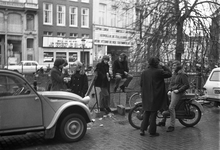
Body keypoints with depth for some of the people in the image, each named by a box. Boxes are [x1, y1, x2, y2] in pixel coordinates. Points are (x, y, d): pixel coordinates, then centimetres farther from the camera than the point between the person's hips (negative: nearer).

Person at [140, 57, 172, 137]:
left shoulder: (144, 72, 4)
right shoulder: (159, 72, -14)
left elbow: (141, 84, 9)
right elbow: (169, 74, -2)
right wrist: (163, 67, 8)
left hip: (146, 97, 5)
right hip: (155, 97, -5)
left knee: (146, 113, 16)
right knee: (153, 113, 3)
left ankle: (142, 130, 14)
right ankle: (152, 132, 10)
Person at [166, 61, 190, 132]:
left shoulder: (182, 75, -8)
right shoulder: (174, 74, 18)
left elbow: (187, 85, -13)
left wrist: (178, 90, -17)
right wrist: (169, 90, 5)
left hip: (178, 92, -9)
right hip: (172, 91, 9)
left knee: (171, 108, -18)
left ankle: (172, 126, -13)